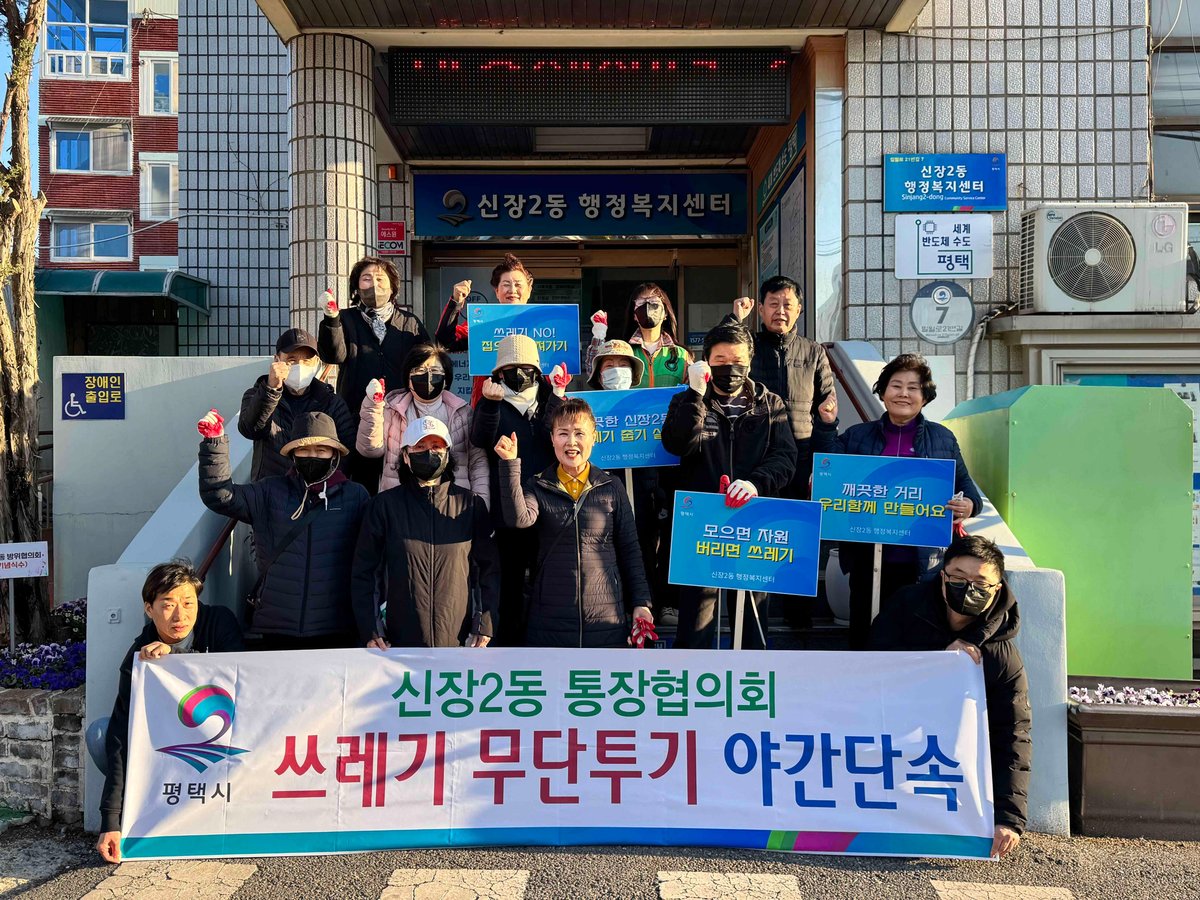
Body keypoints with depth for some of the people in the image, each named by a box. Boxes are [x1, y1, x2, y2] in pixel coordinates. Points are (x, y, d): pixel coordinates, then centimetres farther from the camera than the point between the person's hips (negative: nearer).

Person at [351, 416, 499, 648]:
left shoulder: (471, 505, 4)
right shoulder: (385, 505, 2)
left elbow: (489, 567, 6)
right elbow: (364, 571, 5)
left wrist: (486, 625, -2)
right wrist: (369, 632, -2)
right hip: (400, 644, 0)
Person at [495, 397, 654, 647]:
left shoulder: (611, 487, 3)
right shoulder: (538, 486, 2)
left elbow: (629, 550, 7)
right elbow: (518, 518, -19)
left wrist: (641, 603, 4)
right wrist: (510, 464, -23)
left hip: (607, 618, 1)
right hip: (549, 620, 0)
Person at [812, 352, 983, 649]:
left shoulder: (943, 438, 12)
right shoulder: (857, 436, 12)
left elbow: (964, 484, 13)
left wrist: (970, 505, -9)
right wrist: (826, 426, -3)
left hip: (920, 562, 0)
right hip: (867, 558, 1)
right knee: (864, 634, 6)